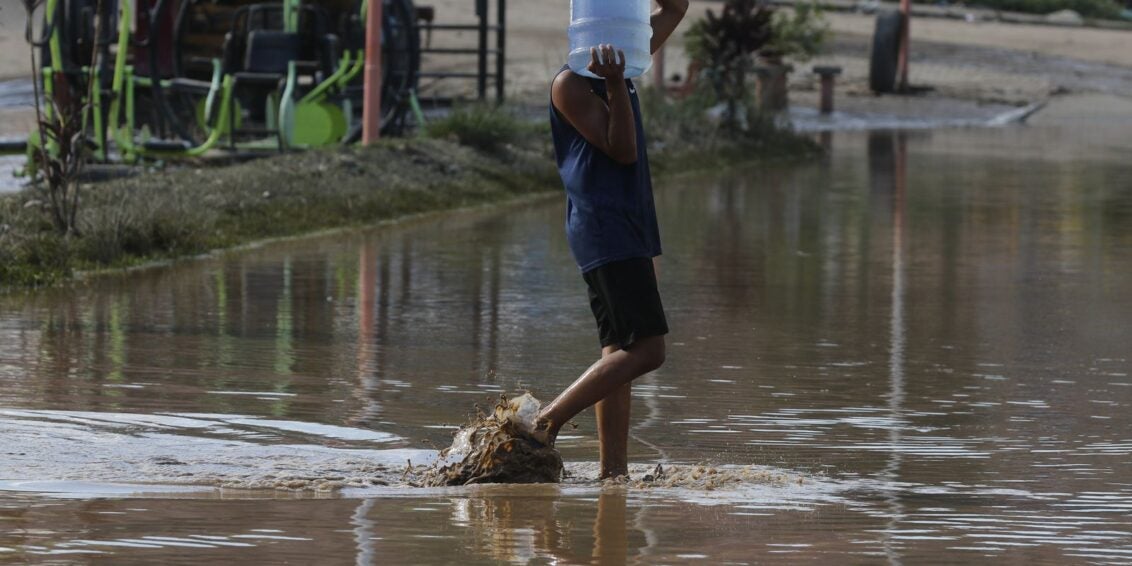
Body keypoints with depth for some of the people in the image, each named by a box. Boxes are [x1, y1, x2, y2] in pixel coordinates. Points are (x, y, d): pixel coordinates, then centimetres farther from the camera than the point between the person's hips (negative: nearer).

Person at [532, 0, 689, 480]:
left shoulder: (623, 64, 15)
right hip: (603, 229, -9)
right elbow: (621, 149, -15)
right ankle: (548, 422, -11)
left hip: (630, 229, 9)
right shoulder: (571, 83, -9)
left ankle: (614, 471, 6)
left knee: (621, 354, 6)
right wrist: (615, 86, -25)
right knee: (646, 349, -15)